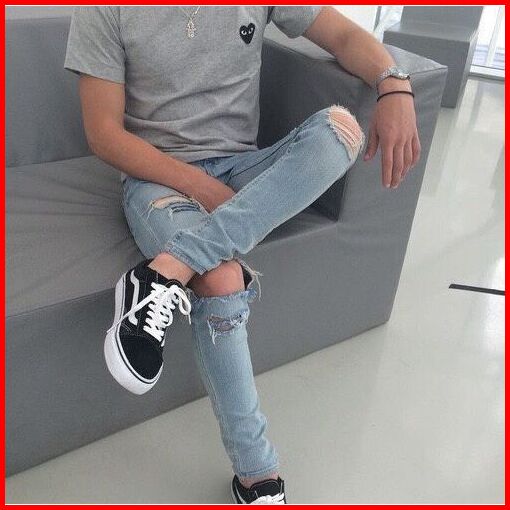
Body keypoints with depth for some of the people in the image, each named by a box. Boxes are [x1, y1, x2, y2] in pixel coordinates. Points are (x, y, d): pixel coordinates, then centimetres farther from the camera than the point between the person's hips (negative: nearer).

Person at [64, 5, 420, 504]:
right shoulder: (104, 11, -6)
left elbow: (346, 35, 6)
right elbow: (104, 134, -9)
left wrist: (394, 86, -16)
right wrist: (200, 185, -21)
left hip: (242, 167, 4)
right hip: (158, 173, -3)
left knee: (341, 125, -25)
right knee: (222, 283, -32)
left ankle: (168, 270, -32)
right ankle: (258, 475, -12)